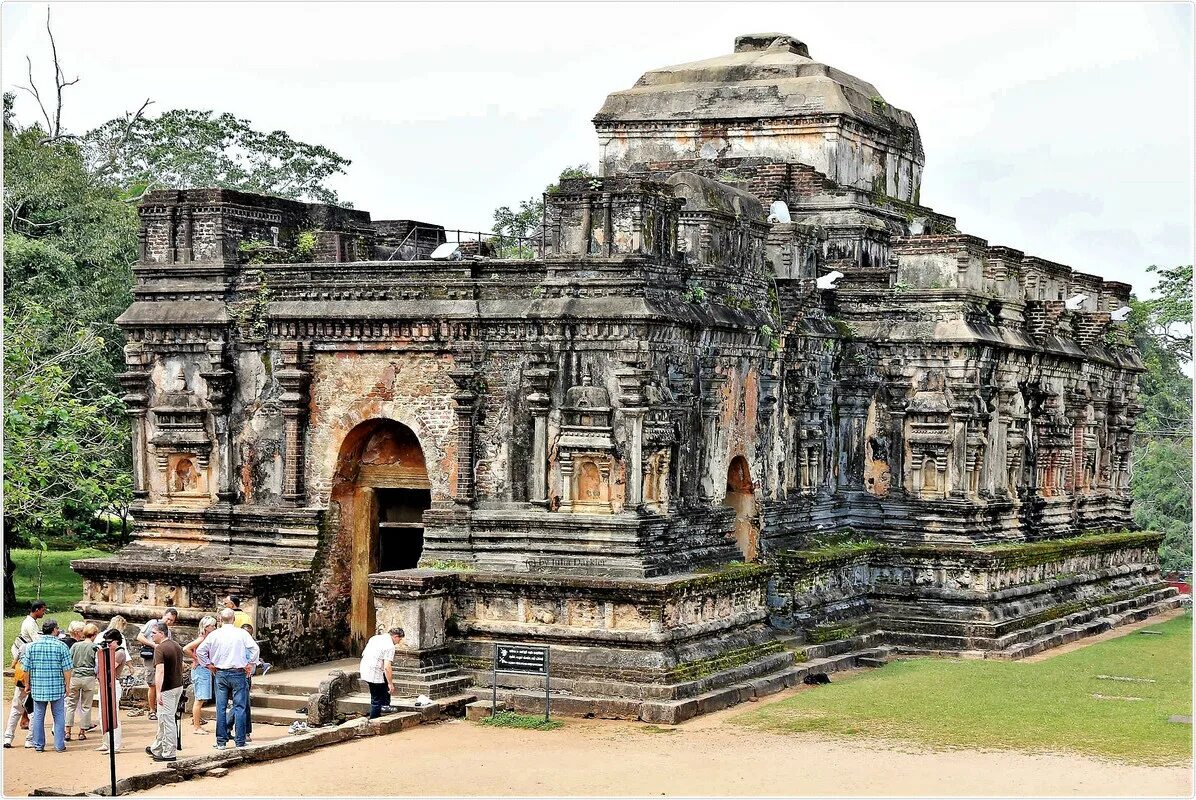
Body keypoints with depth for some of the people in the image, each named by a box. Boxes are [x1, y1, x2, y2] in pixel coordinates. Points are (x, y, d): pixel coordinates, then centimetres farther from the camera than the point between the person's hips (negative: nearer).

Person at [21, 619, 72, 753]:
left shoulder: (31, 646, 0)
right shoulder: (61, 646, -7)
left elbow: (26, 668, 3)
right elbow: (66, 669, -7)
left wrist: (27, 684, 14)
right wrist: (67, 685, 3)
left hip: (37, 687, 2)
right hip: (57, 687, -2)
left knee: (38, 716, 11)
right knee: (58, 716, 8)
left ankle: (38, 745, 14)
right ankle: (59, 745, 8)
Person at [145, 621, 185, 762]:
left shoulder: (160, 649, -18)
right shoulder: (176, 646, 9)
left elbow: (160, 671, -28)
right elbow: (181, 666, 19)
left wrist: (158, 692, -32)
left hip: (167, 689, -9)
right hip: (178, 686, 9)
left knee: (167, 720, -2)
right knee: (164, 720, 19)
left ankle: (169, 753, 3)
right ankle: (157, 749, 30)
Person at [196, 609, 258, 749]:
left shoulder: (214, 634, 2)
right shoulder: (242, 633, -5)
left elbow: (200, 651, 2)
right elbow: (254, 648, -13)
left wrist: (209, 665, 11)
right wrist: (250, 664, -2)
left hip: (220, 673, 2)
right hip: (238, 673, -2)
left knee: (221, 707, 6)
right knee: (239, 707, 1)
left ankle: (221, 741, 7)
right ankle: (240, 741, 0)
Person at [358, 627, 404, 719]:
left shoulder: (375, 638, 11)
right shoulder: (390, 646, -15)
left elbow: (363, 654, 18)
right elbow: (387, 667, -22)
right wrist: (390, 684, -14)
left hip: (364, 669, 9)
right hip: (374, 674, -9)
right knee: (376, 701, 1)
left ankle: (385, 705, 27)